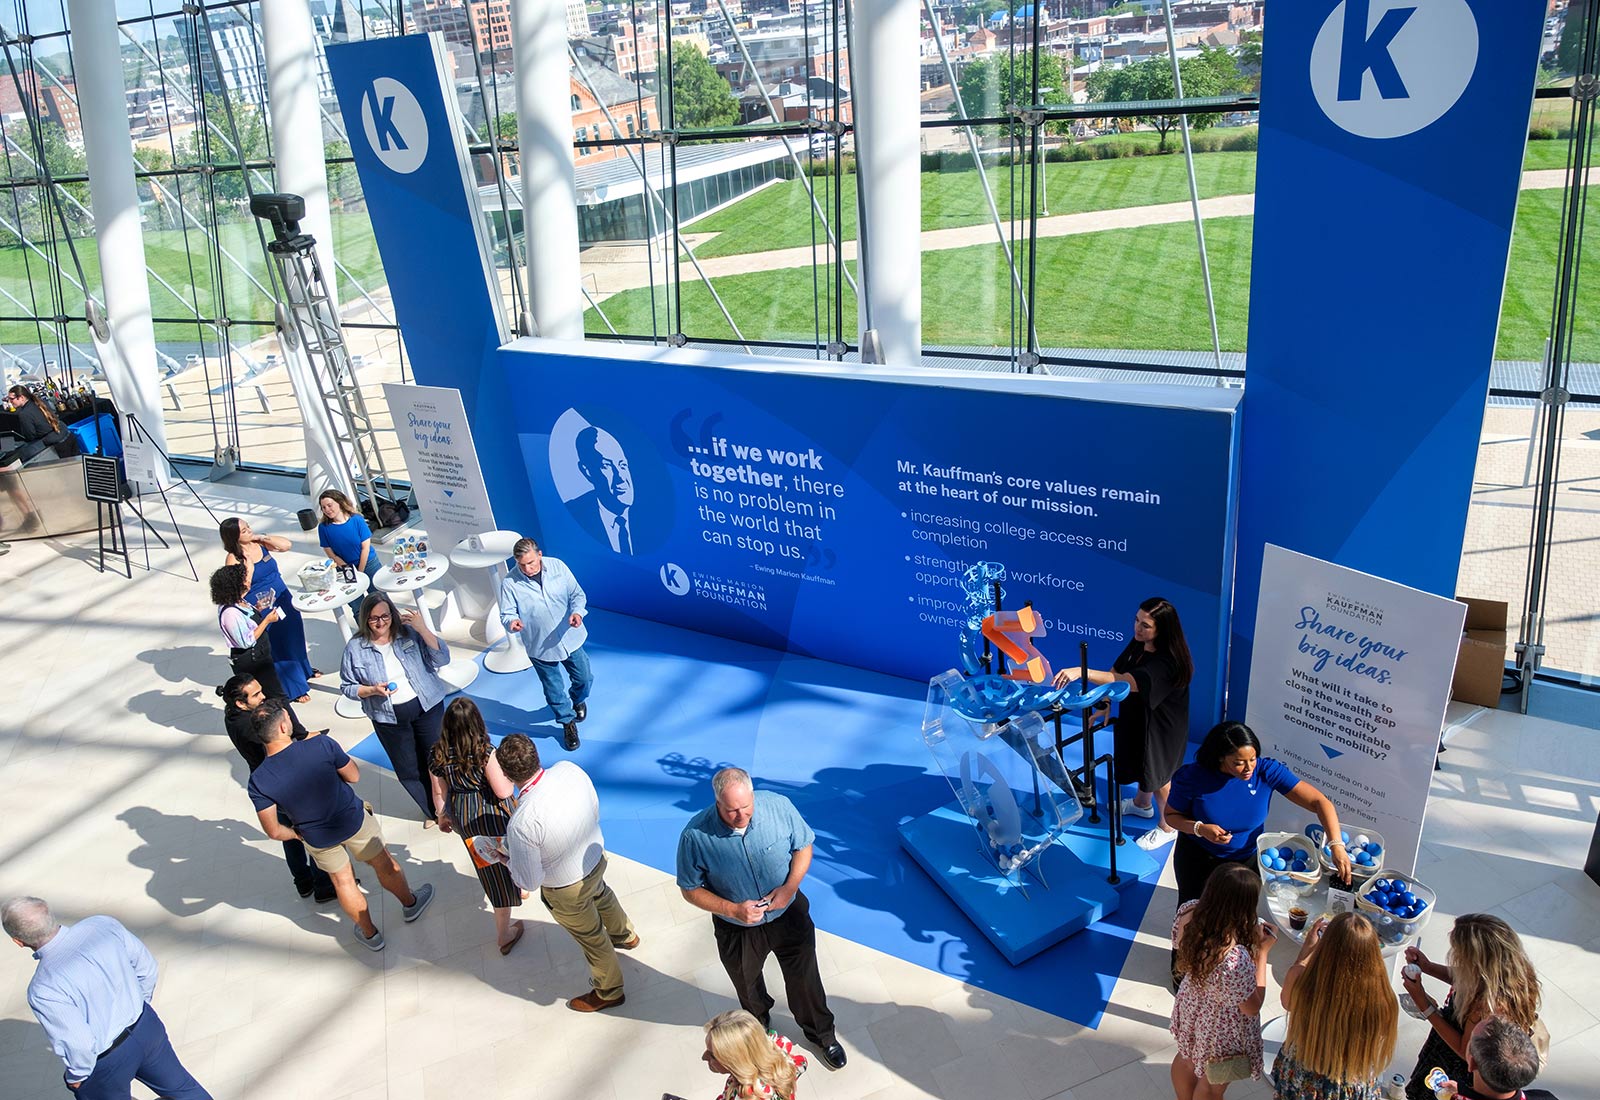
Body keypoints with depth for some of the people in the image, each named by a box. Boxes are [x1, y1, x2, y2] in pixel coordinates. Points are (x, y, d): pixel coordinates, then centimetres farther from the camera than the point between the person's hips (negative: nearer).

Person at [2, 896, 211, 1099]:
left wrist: (76, 1076, -5)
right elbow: (147, 967, -1)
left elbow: (80, 1044, -26)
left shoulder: (43, 990, -31)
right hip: (148, 1027, 4)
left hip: (107, 1062, -4)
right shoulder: (103, 925, -16)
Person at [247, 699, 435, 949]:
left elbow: (274, 831, -17)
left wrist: (297, 834, 3)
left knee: (343, 882, 26)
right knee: (385, 865, 25)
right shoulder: (321, 745, -29)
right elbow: (354, 776, -13)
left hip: (317, 839, 1)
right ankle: (410, 904, 50)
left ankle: (370, 934, 44)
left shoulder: (258, 782, -23)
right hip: (354, 821, -1)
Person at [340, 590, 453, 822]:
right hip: (389, 719, 1)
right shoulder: (355, 647, -7)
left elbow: (442, 659, -12)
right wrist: (372, 690, -19)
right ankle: (431, 810, 34)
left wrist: (423, 630, -23)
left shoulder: (409, 633, -8)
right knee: (408, 771, 11)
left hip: (427, 708, -1)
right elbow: (347, 686, 0)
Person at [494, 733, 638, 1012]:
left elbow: (530, 882, -24)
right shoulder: (569, 769, -24)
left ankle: (608, 993, 52)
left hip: (567, 891, -5)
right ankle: (625, 935, 69)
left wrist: (508, 859, -6)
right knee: (600, 895, 39)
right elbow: (595, 812, -5)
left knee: (591, 938, 23)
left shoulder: (520, 824, -40)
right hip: (596, 857, 6)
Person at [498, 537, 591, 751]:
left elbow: (577, 593, -4)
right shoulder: (510, 583, -19)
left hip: (570, 638, 2)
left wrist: (577, 611, -24)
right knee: (554, 691, 13)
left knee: (584, 679, 20)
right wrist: (512, 622, -36)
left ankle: (578, 700, 55)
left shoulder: (557, 566, -13)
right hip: (540, 647, -2)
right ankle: (568, 722, 40)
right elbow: (506, 614, -12)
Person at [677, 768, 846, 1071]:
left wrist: (790, 887, -23)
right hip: (737, 930, 0)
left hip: (788, 915, 0)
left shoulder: (779, 806, -26)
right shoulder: (696, 836, -30)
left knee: (805, 978, 22)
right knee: (748, 987, 28)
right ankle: (760, 1029, 62)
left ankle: (821, 1033, 52)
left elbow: (803, 845, -7)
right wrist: (733, 909, -29)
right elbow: (691, 889, -15)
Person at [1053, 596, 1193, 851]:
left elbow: (1124, 682, -49)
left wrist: (1082, 672, -57)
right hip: (1136, 718, 7)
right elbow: (1116, 673, 0)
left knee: (1157, 776, 16)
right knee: (1140, 763, 30)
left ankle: (1167, 827, 42)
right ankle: (1142, 804, 59)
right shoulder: (1138, 644, -13)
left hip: (1160, 728, -7)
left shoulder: (1166, 663, -38)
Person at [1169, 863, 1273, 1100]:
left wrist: (1250, 937, -5)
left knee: (1186, 1059, 36)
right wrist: (1262, 952, -21)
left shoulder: (1187, 912, -26)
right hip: (1220, 1031, -6)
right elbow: (1252, 1007, -24)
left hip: (1190, 1006, 7)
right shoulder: (1236, 961, -44)